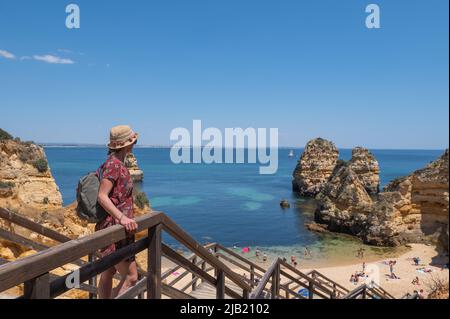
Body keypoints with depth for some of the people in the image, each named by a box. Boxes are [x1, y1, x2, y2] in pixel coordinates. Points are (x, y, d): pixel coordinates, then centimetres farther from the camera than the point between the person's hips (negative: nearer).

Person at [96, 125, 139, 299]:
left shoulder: (116, 163, 11)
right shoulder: (114, 164, -17)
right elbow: (102, 196, -22)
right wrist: (122, 217, -33)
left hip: (117, 227, 10)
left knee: (108, 274, 16)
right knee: (131, 277, -5)